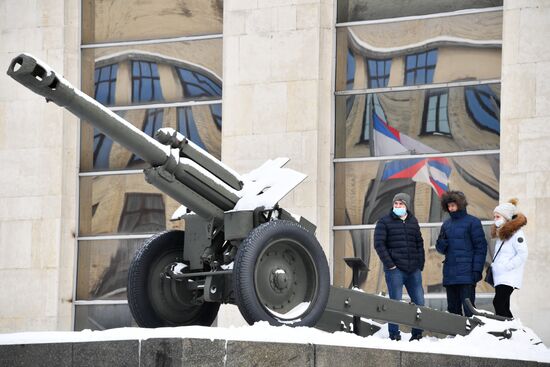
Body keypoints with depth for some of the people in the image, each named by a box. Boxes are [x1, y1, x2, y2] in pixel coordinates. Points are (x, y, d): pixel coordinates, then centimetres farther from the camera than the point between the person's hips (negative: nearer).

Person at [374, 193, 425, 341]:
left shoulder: (413, 222, 15)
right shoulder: (385, 222, 1)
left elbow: (419, 244, 18)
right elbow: (379, 244, -5)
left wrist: (420, 264, 8)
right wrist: (389, 265, -12)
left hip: (413, 270, 5)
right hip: (395, 269, -4)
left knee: (419, 302, 3)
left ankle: (417, 334, 13)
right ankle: (394, 335, 2)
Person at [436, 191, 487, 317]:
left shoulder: (472, 222, -1)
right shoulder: (447, 224, 16)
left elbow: (480, 247, -3)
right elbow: (441, 249, 19)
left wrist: (477, 270, -11)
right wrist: (442, 242, -5)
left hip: (466, 275, -6)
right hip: (449, 275, 6)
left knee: (468, 309, -9)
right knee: (453, 309, 8)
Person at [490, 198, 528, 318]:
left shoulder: (516, 233, -8)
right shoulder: (501, 234, 21)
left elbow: (522, 254, -17)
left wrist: (505, 267, -17)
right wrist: (494, 265, 8)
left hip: (509, 278, -10)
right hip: (500, 278, 10)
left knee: (498, 303, -19)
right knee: (503, 307, 8)